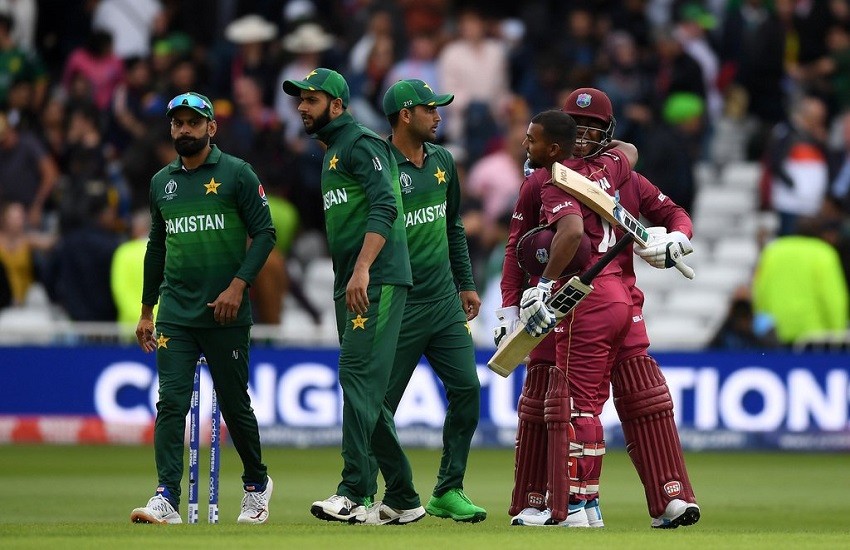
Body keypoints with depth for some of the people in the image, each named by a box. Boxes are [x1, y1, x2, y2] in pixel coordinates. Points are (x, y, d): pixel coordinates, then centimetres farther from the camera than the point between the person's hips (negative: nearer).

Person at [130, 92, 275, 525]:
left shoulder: (236, 174, -1)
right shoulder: (161, 182, 13)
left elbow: (264, 233, -4)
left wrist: (238, 285, -15)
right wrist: (146, 311, 19)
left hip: (225, 314, -3)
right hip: (175, 315, 3)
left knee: (234, 404, 5)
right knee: (171, 402, -9)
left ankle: (256, 484, 26)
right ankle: (167, 498, -14)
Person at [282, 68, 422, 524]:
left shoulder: (361, 144, -7)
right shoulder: (331, 154, 24)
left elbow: (386, 207, -20)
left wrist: (363, 269, -30)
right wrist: (346, 282, 20)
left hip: (377, 281, -10)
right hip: (350, 287, 10)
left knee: (358, 375, -17)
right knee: (365, 390, 9)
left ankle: (355, 495, -23)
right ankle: (402, 500, 14)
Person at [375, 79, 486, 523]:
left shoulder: (442, 162, 10)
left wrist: (466, 283, 20)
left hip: (445, 303, 7)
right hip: (398, 308, -7)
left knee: (466, 389, 1)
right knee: (380, 402, -2)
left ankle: (448, 492, 9)